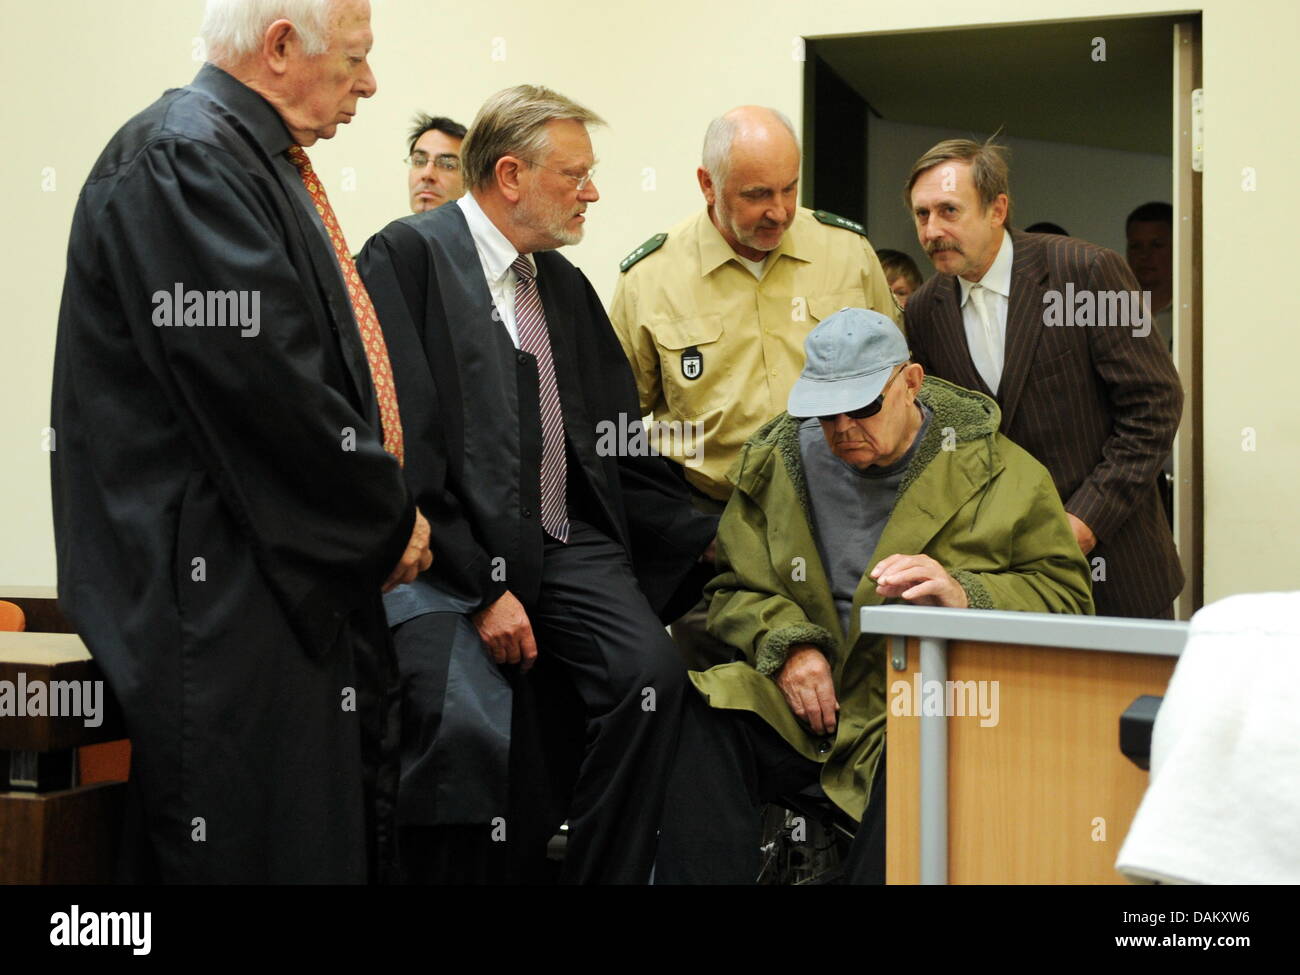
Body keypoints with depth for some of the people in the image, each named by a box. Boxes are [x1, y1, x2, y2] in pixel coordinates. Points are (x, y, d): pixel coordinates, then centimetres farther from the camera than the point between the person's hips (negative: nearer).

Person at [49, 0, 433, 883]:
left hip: (312, 578, 10)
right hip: (228, 595, -10)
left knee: (343, 836, 12)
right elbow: (261, 380, -22)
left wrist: (380, 510, 7)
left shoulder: (260, 162, 17)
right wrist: (388, 520, -10)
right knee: (263, 851, -4)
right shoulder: (182, 161, -15)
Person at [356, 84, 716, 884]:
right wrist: (482, 586, -15)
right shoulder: (408, 257, -4)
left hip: (562, 542, 6)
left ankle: (605, 875, -5)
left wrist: (710, 540, 5)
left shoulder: (566, 286, 18)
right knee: (470, 725, -28)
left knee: (652, 670, -18)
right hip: (451, 550, -6)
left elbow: (620, 445, 18)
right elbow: (402, 449, -11)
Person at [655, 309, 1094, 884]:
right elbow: (736, 585, 15)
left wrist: (964, 594, -18)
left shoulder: (999, 473, 3)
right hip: (802, 698, 3)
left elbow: (1066, 597, 1)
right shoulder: (778, 462, 11)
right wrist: (785, 642, -7)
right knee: (704, 723, -27)